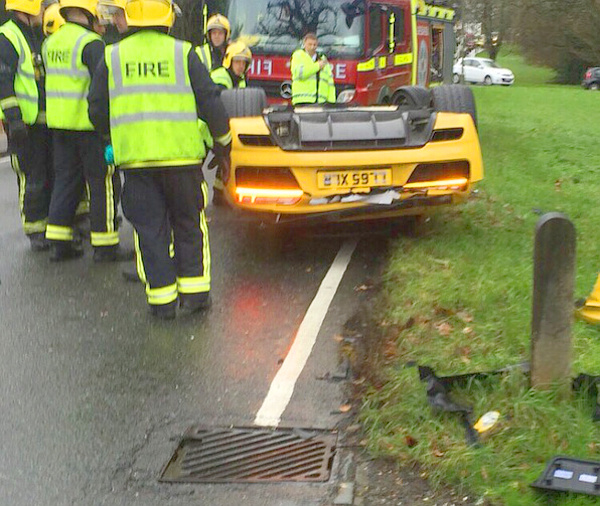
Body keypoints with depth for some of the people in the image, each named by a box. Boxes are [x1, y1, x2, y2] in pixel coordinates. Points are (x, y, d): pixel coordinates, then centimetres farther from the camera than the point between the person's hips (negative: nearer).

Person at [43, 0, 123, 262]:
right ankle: (104, 245, 7)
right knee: (103, 182, 2)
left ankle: (58, 242, 16)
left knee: (65, 179, 14)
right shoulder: (91, 43, -14)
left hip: (58, 122, 8)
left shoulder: (50, 42, 12)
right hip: (89, 124, -8)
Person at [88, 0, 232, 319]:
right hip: (181, 153, -1)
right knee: (189, 222, 13)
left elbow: (97, 112, 9)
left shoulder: (111, 57, 6)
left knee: (149, 227, 8)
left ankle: (162, 298, 9)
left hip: (134, 157, 1)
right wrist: (223, 141, 14)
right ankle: (194, 291, 13)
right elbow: (210, 103, 0)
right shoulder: (183, 53, 1)